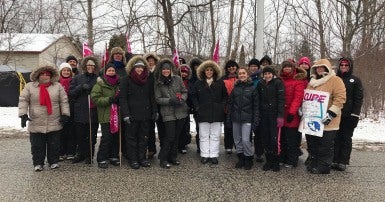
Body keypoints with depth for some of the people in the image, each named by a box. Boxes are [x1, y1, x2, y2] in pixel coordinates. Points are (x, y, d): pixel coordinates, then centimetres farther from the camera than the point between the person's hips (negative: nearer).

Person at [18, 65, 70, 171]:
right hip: (36, 124, 0)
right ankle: (38, 163, 21)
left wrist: (65, 114, -3)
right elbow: (23, 100, 0)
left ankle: (54, 161, 24)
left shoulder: (58, 86, 5)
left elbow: (64, 101, 4)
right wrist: (23, 114, -11)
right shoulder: (30, 86, 4)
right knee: (37, 146, 7)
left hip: (54, 124, 1)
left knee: (54, 145, 8)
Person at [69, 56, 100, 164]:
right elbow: (71, 93, 2)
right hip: (80, 112, 1)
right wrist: (81, 87, -12)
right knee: (80, 135, 7)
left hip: (93, 112, -1)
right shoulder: (77, 78, 10)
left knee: (91, 136, 5)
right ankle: (80, 154, 25)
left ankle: (89, 156, 19)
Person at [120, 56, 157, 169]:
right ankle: (133, 160, 15)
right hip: (132, 114, -4)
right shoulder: (126, 80, -3)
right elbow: (122, 98, -8)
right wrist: (126, 114, -15)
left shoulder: (149, 80, 9)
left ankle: (142, 158, 22)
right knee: (131, 138, 5)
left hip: (146, 114, 4)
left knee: (144, 137, 10)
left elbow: (152, 97, 12)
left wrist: (155, 111, 6)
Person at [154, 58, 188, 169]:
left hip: (180, 111, 3)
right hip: (168, 113, -3)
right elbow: (158, 99, -4)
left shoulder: (177, 79, 3)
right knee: (170, 136, -8)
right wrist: (170, 100, -18)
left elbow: (185, 92, 7)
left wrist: (181, 99, -13)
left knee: (177, 136, 11)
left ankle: (173, 157, 25)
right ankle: (163, 159, 8)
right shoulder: (158, 83, 0)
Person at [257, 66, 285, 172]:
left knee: (274, 138, -6)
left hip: (274, 114, -4)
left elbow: (281, 99, -9)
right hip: (264, 115, 5)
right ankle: (268, 161, 17)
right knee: (265, 138, 5)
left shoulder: (278, 83, -3)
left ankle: (276, 162, 8)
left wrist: (280, 116, -16)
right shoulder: (261, 84, 12)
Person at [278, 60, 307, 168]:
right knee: (282, 137, 13)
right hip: (281, 114, 5)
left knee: (292, 138, 3)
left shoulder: (299, 80, -5)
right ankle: (282, 158, 25)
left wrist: (292, 112, -19)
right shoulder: (280, 79, 11)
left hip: (292, 115, -5)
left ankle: (292, 161, 14)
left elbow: (298, 97, -13)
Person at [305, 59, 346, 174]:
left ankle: (323, 167, 12)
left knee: (326, 144, 1)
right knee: (311, 142, 15)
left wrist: (331, 113, -22)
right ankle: (314, 162, 29)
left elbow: (340, 98, -15)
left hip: (326, 120, -7)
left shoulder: (335, 80, -6)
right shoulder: (312, 81, 16)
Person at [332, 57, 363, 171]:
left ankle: (343, 162, 8)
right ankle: (334, 160, 8)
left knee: (346, 138, 4)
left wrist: (355, 114, -11)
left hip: (348, 115, -2)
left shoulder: (355, 80, 4)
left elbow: (359, 98, -1)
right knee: (336, 138, 3)